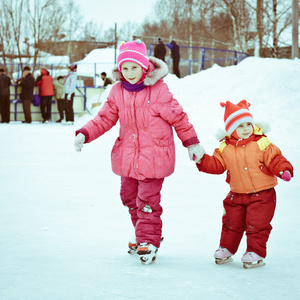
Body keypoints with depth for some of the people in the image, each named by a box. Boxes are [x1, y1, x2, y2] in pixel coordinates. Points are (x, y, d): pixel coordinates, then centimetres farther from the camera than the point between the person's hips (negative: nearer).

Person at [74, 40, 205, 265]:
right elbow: (105, 118, 5)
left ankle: (149, 242, 4)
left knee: (147, 200, -7)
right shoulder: (118, 91, 1)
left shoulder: (158, 90, -13)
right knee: (130, 197, 15)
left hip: (153, 155, -6)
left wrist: (192, 143, 0)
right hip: (127, 155, 6)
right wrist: (85, 134, -9)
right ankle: (145, 235, 32)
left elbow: (178, 117, -5)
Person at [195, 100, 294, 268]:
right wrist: (202, 161, -9)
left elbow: (275, 159, -10)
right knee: (232, 223, 11)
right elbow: (216, 165, 5)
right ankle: (226, 249, 28)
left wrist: (283, 170, -27)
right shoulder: (225, 149, 0)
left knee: (256, 224, -7)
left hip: (261, 194, -4)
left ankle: (256, 253, 6)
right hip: (237, 195, 4)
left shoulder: (262, 144, -10)